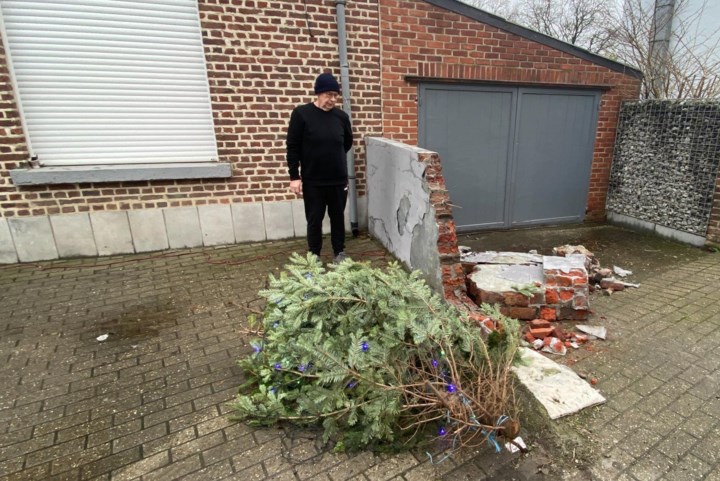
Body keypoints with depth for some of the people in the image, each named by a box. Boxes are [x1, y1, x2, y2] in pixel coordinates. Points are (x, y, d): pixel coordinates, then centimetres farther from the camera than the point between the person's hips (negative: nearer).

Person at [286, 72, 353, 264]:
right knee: (314, 220, 7)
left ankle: (339, 253, 29)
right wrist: (294, 176, -9)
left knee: (338, 217, 13)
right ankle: (314, 257, 21)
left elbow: (348, 142, 19)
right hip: (312, 180, -3)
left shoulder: (341, 116, 3)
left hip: (338, 179, 3)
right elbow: (292, 146, -6)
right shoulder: (301, 114, -7)